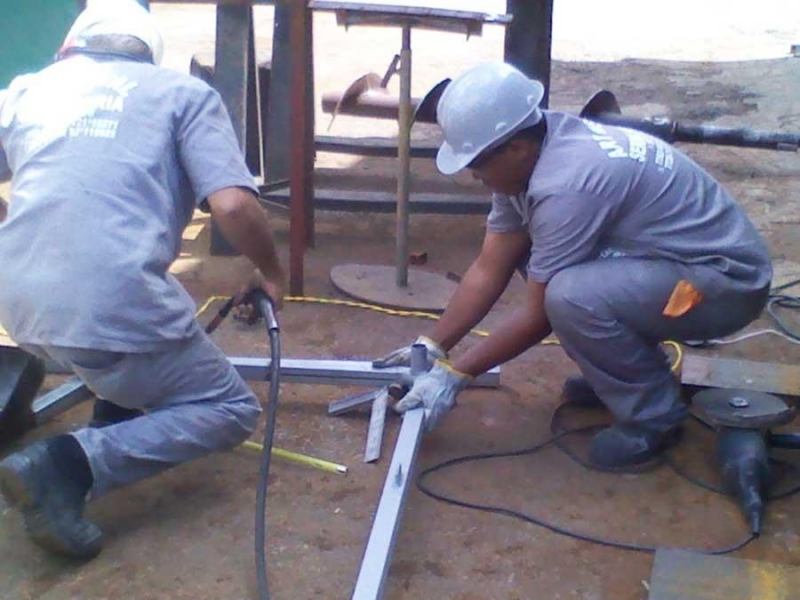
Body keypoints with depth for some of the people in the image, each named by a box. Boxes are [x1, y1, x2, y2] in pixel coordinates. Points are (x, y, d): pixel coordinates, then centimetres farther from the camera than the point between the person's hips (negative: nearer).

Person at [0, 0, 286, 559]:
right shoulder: (184, 92, 10)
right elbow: (233, 204, -5)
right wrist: (272, 273, 14)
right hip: (115, 309, -6)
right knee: (231, 410, 12)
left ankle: (116, 418, 29)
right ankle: (68, 464, -7)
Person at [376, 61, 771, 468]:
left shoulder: (566, 183, -29)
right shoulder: (527, 155, -2)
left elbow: (539, 316, -21)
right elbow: (488, 271, 2)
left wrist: (454, 374, -13)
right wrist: (430, 347, -1)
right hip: (669, 258, 10)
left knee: (572, 297, -32)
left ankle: (654, 413, -7)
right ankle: (624, 369, 17)